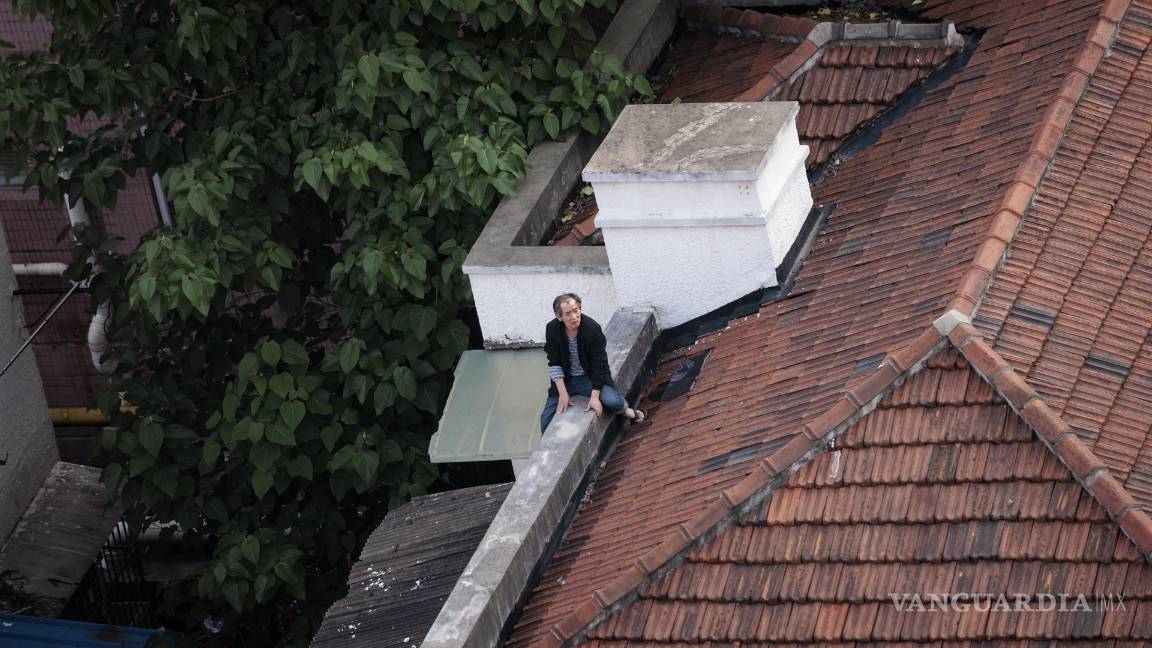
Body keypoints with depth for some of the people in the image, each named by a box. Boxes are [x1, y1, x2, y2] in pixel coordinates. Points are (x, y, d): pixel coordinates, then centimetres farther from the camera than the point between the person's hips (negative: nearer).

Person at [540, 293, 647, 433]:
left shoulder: (593, 329, -21)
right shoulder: (552, 329, -15)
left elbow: (599, 365, -18)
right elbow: (554, 364, -10)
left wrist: (594, 396, -25)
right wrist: (563, 393, -17)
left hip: (590, 377, -2)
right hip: (565, 379, 2)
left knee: (612, 400, -27)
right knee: (546, 419, -7)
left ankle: (627, 411, 8)